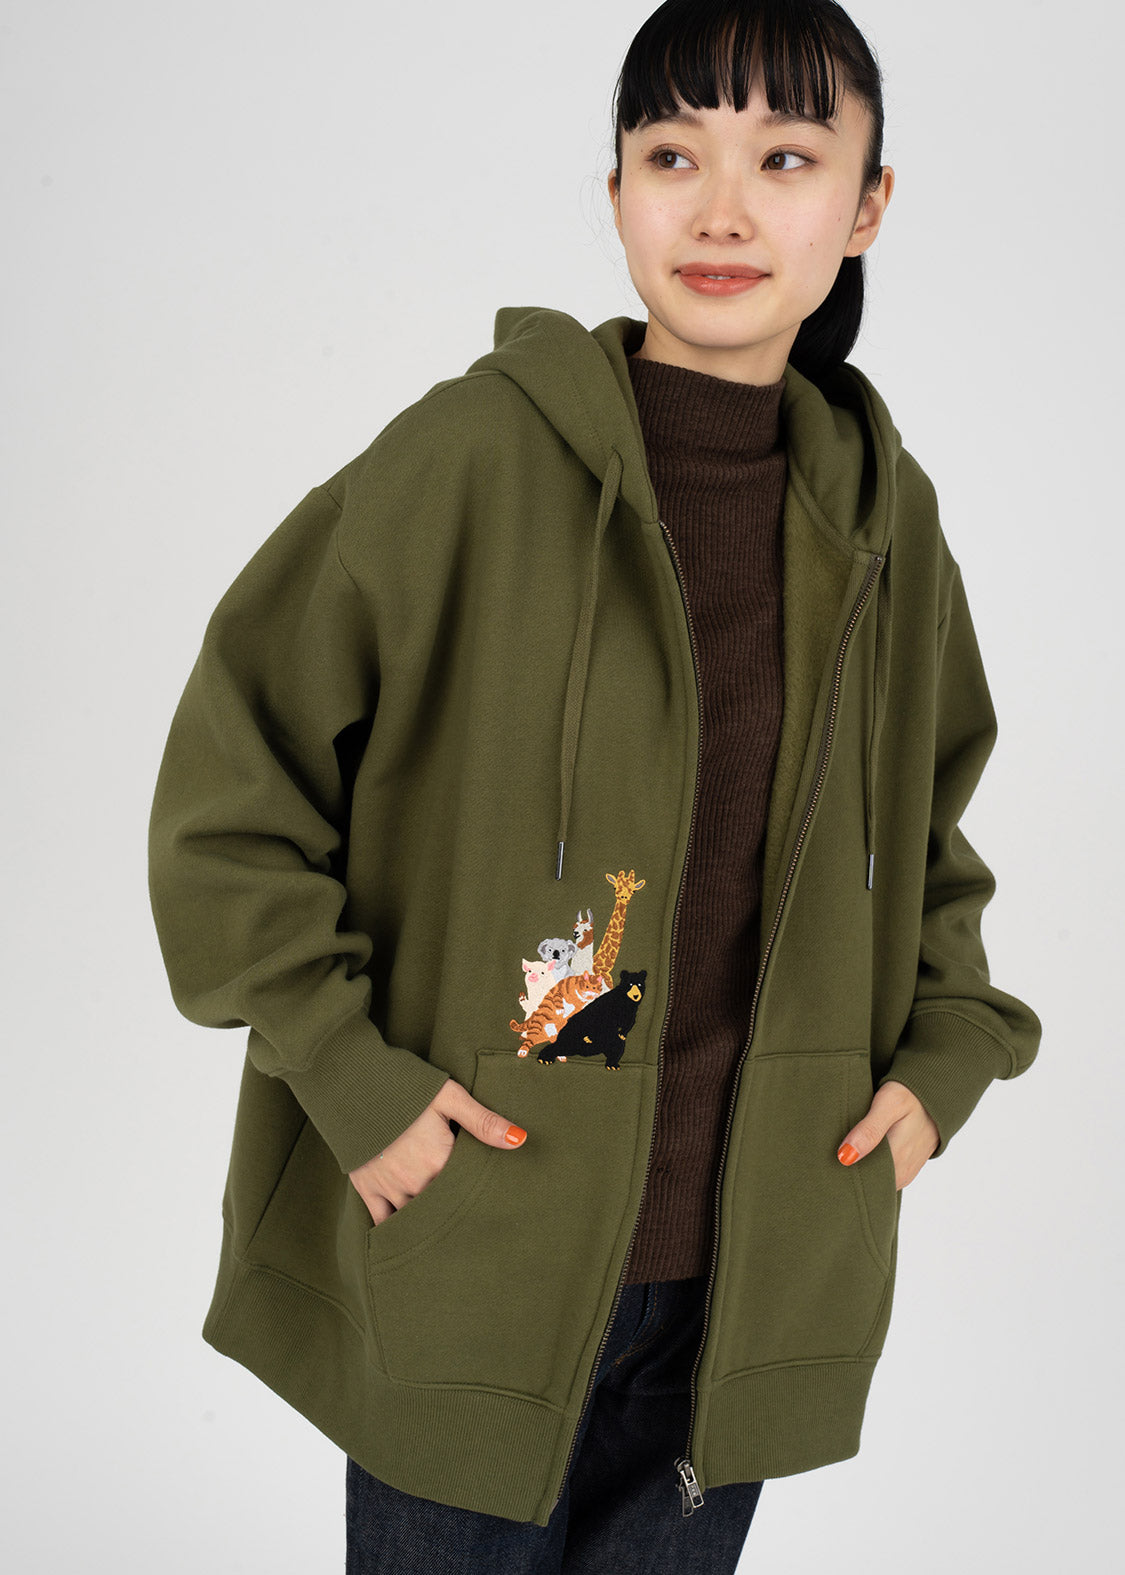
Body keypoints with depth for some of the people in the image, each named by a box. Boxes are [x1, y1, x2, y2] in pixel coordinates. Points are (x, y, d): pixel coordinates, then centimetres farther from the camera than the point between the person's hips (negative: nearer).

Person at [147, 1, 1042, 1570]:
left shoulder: (886, 519, 4)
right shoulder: (473, 456, -11)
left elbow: (929, 828, 20)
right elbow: (231, 787, -7)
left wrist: (945, 1053, 6)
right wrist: (350, 1074, -13)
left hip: (757, 1272, 4)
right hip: (472, 1262, -4)